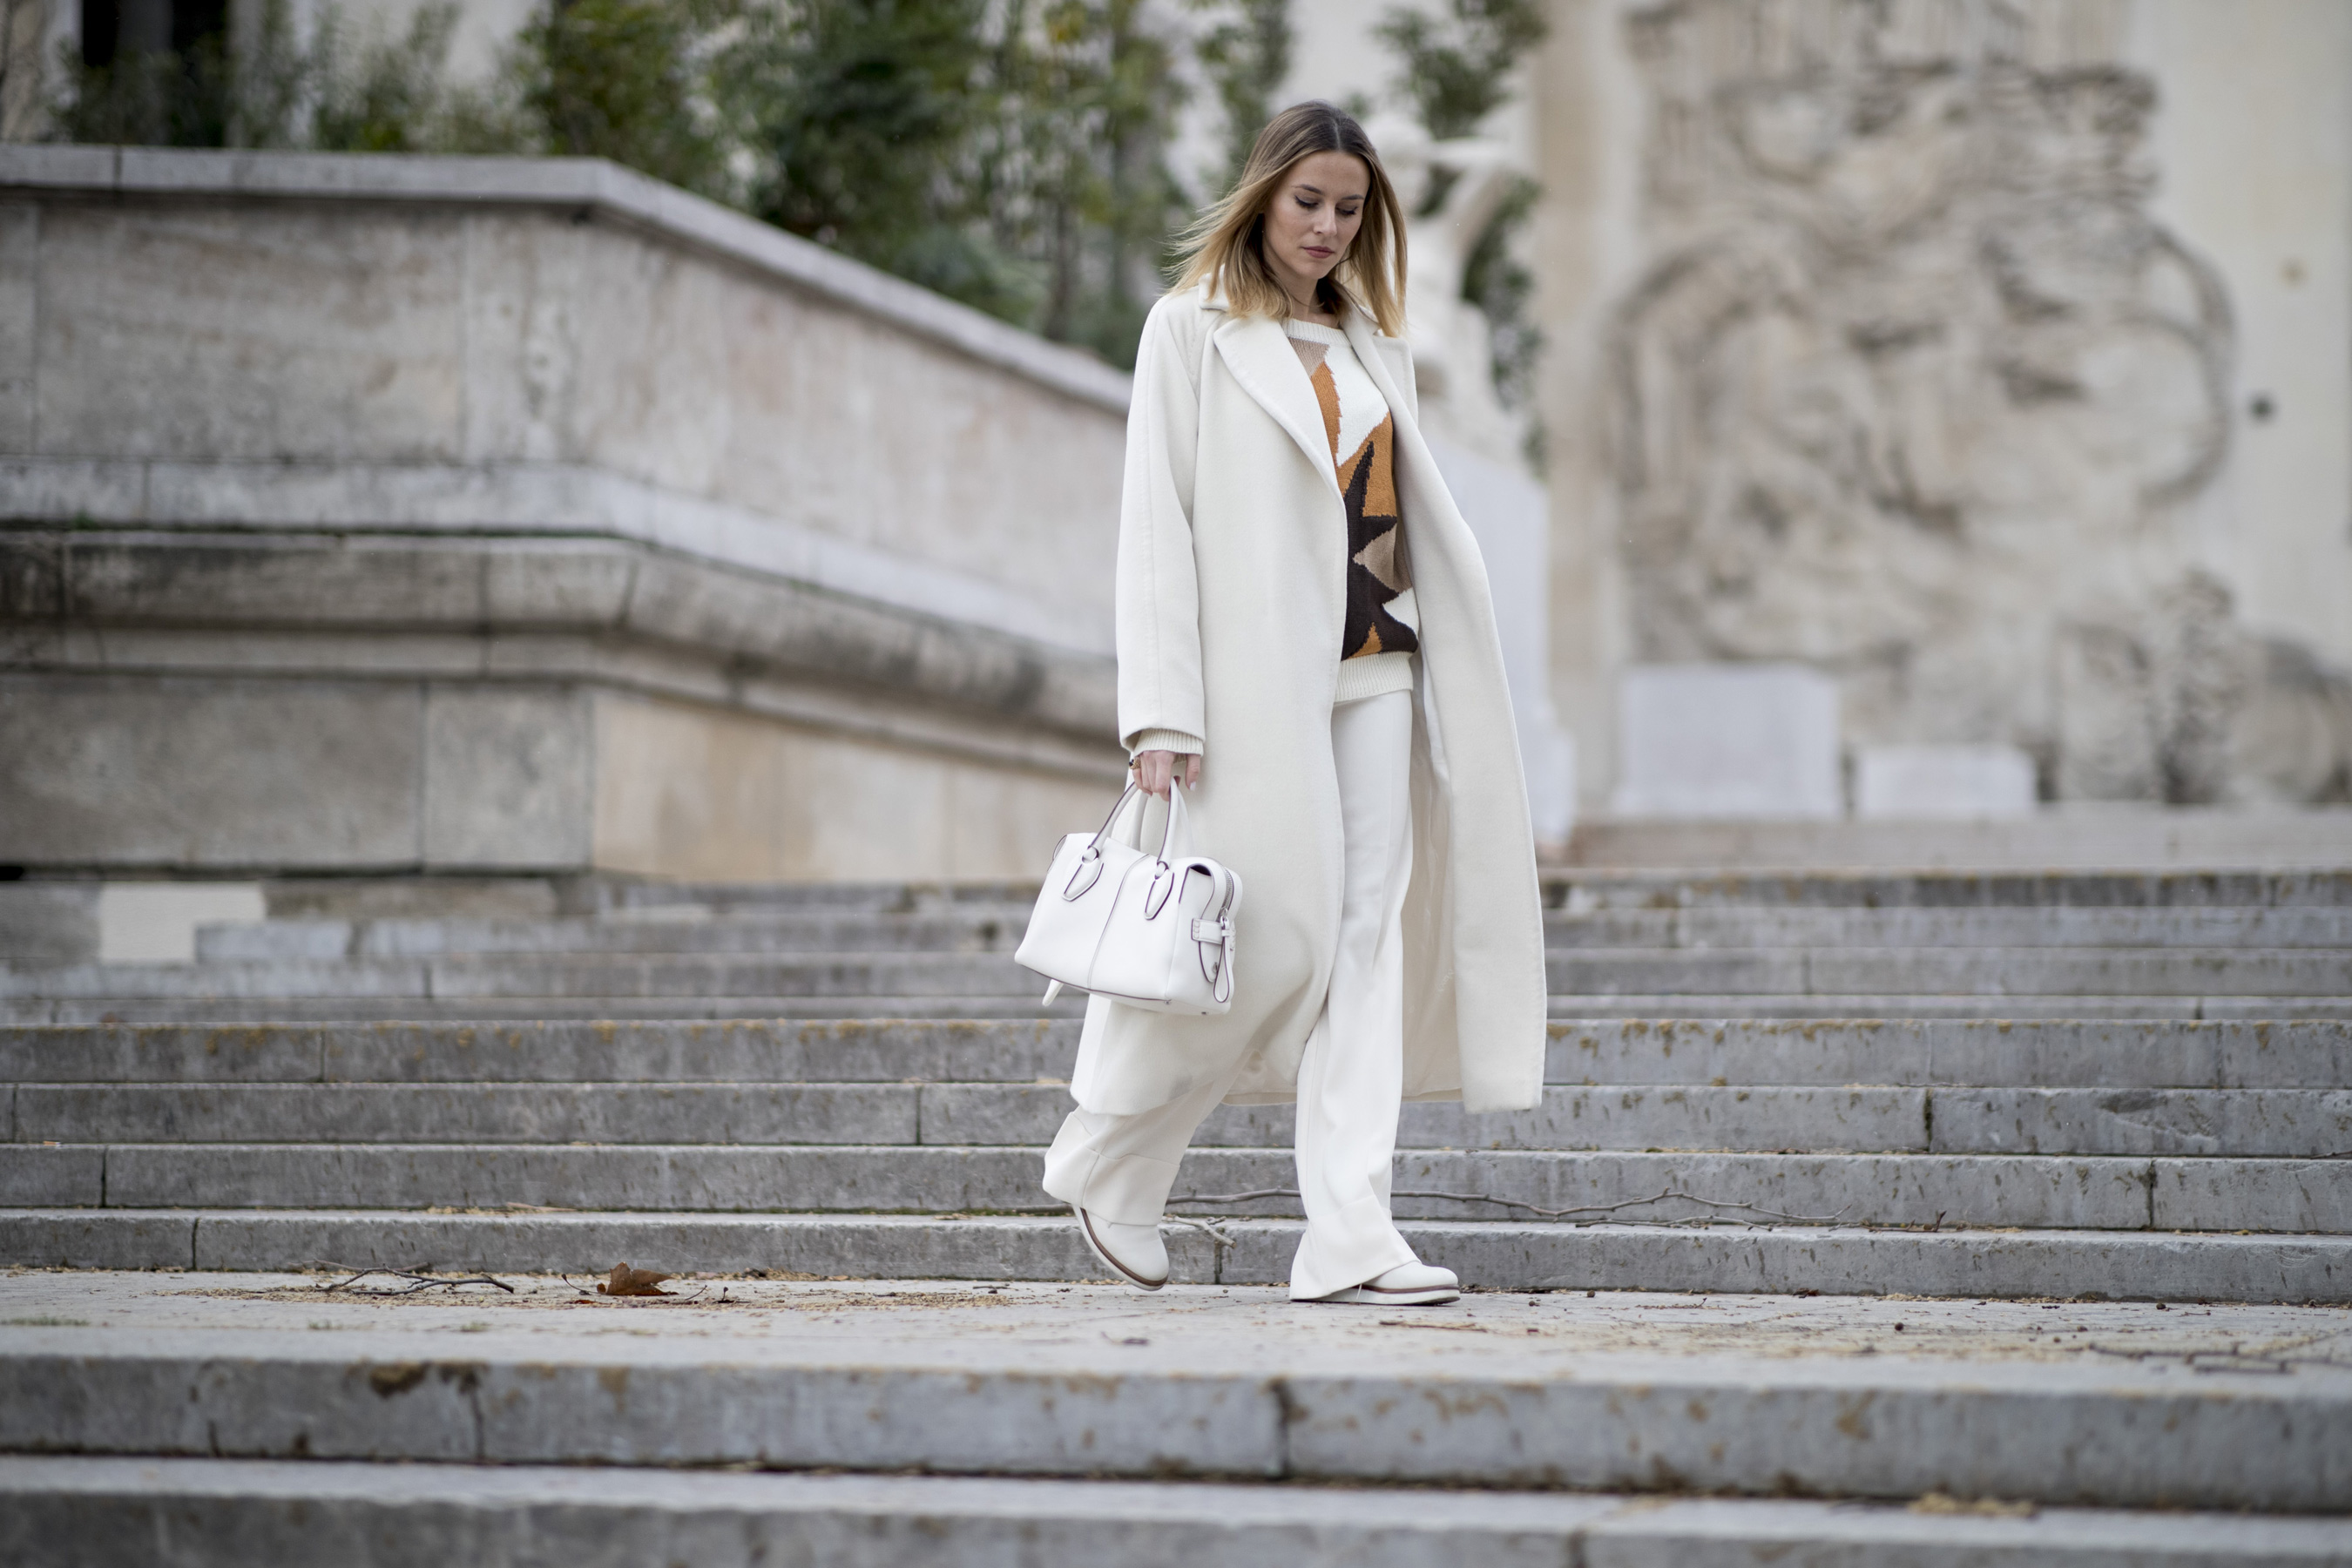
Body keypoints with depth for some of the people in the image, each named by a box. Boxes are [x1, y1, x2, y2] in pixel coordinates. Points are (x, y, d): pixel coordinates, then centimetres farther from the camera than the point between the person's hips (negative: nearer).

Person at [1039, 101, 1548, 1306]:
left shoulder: (1370, 342, 19)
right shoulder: (1191, 328, 2)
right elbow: (1154, 519, -4)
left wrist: (1446, 656, 12)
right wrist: (1161, 712, -13)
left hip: (1373, 665, 6)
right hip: (1257, 669, -5)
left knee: (1369, 935, -3)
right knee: (1281, 937, -10)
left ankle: (1349, 1235, -5)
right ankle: (1108, 1160, 11)